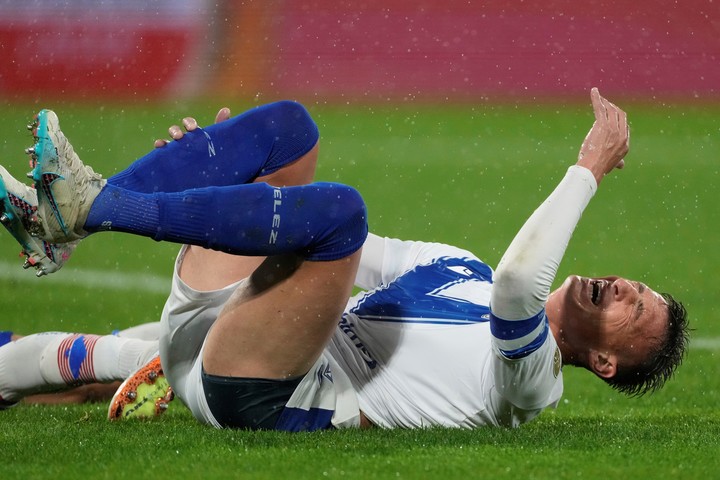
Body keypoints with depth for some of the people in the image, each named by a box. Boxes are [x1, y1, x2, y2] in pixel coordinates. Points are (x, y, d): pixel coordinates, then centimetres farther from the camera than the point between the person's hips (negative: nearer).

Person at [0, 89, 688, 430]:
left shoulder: (529, 380, -3)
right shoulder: (468, 272, 25)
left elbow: (519, 280, -26)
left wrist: (591, 167, -20)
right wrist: (225, 170, 24)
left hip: (258, 399, -9)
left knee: (338, 207, -30)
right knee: (288, 125, 6)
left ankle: (93, 208, -24)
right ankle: (66, 213, -9)